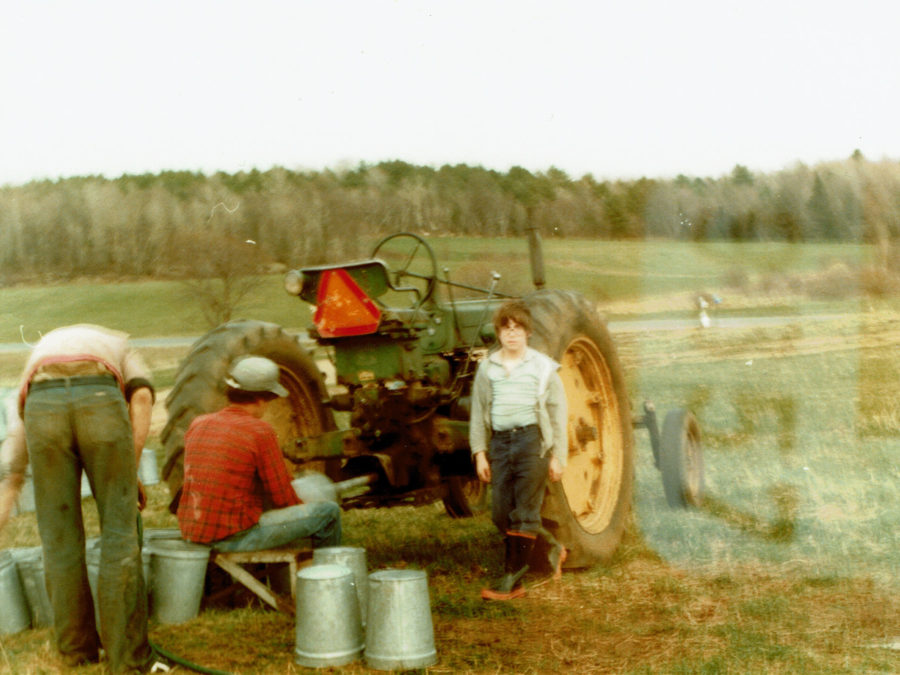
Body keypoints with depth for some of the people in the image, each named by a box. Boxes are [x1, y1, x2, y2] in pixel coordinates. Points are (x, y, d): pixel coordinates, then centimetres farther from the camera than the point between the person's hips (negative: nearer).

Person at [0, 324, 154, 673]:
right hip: (101, 404, -2)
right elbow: (141, 396, 11)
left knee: (60, 538, 16)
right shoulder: (124, 353, 39)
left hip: (43, 408, 2)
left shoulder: (37, 359, 42)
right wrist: (132, 471, 11)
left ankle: (77, 646, 28)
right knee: (119, 535, 8)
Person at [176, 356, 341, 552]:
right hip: (234, 538, -8)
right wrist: (302, 506, 14)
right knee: (329, 512, -1)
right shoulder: (261, 432, -13)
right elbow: (282, 498, -9)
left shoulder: (197, 425, 7)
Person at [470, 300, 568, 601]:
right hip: (501, 441, 4)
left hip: (532, 439, -4)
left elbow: (557, 414, 5)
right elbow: (478, 413, 13)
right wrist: (480, 453, 6)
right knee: (501, 514, 3)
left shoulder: (543, 367, 4)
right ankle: (551, 545, 25)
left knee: (524, 514, -5)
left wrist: (558, 456, 1)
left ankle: (512, 580, 1)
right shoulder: (487, 369, 11)